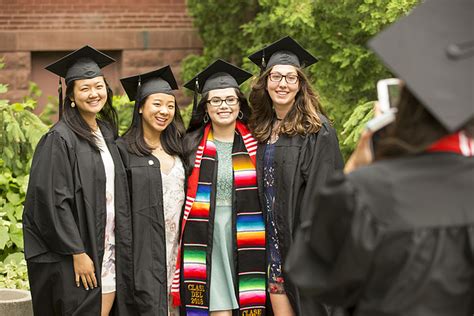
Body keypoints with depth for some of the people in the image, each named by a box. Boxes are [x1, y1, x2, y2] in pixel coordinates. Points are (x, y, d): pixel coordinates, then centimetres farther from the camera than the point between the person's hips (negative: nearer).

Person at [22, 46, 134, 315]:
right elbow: (54, 200, -15)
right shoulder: (60, 139, -11)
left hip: (109, 250, 7)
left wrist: (121, 249, 12)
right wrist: (78, 253, -18)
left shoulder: (107, 133, 12)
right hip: (74, 255, -7)